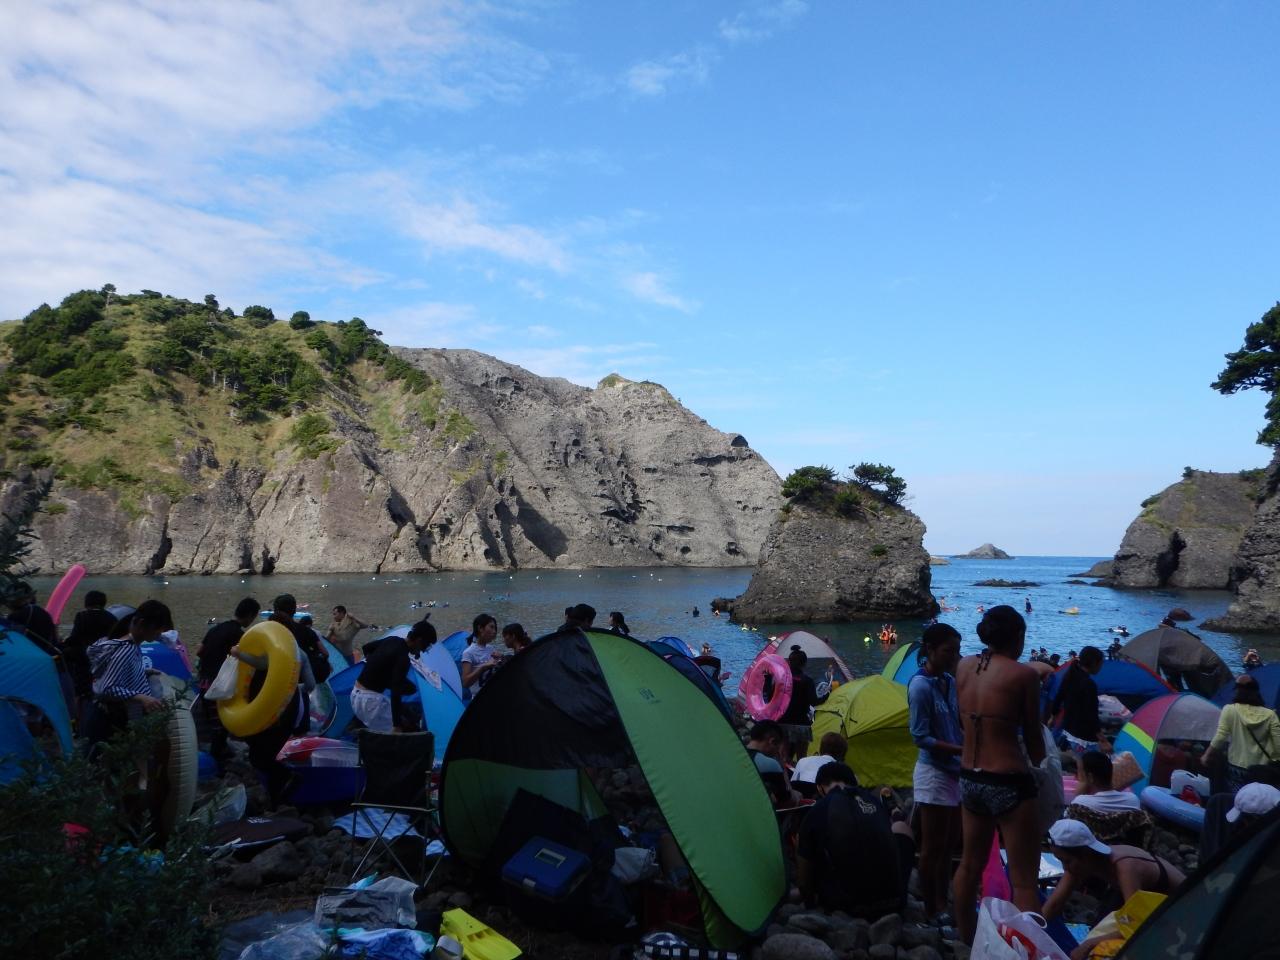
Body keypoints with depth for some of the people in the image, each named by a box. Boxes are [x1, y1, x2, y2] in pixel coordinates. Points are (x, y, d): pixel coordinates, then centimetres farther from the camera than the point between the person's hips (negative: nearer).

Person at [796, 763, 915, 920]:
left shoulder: (817, 812, -3)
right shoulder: (874, 800, 7)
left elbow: (803, 877, 5)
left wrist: (811, 903, 27)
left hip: (849, 906, -2)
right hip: (894, 902, 3)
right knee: (901, 827, 26)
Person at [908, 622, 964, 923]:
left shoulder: (949, 681, 6)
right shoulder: (921, 685, -18)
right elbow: (921, 737, -20)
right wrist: (962, 750, -23)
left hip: (955, 771, 8)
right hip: (934, 773, -8)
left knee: (949, 844, 17)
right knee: (933, 847, 4)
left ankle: (942, 902, 29)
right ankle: (931, 908, 16)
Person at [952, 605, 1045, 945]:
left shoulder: (964, 667, 2)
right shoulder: (1023, 674, -13)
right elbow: (1033, 737, -3)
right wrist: (1037, 761, 18)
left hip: (969, 779, 7)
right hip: (1009, 783, -7)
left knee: (970, 865, 21)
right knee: (1024, 880, 3)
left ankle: (966, 941, 36)